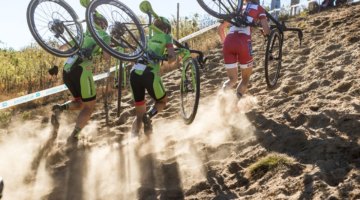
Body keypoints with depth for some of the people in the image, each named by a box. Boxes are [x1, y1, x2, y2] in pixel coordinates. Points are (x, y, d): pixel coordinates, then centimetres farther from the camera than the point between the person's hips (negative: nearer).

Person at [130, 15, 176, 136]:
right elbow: (172, 57, 1)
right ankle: (149, 115, -8)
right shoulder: (166, 37, 13)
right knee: (162, 101, 22)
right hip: (149, 74, -4)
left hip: (134, 73, 4)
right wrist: (167, 58, 23)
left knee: (139, 114, 17)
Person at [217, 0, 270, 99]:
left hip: (228, 42, 4)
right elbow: (266, 31, 4)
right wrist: (265, 33, 27)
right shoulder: (258, 8, 16)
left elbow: (220, 28, 30)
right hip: (243, 43, -4)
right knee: (246, 78, 17)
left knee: (232, 79, 15)